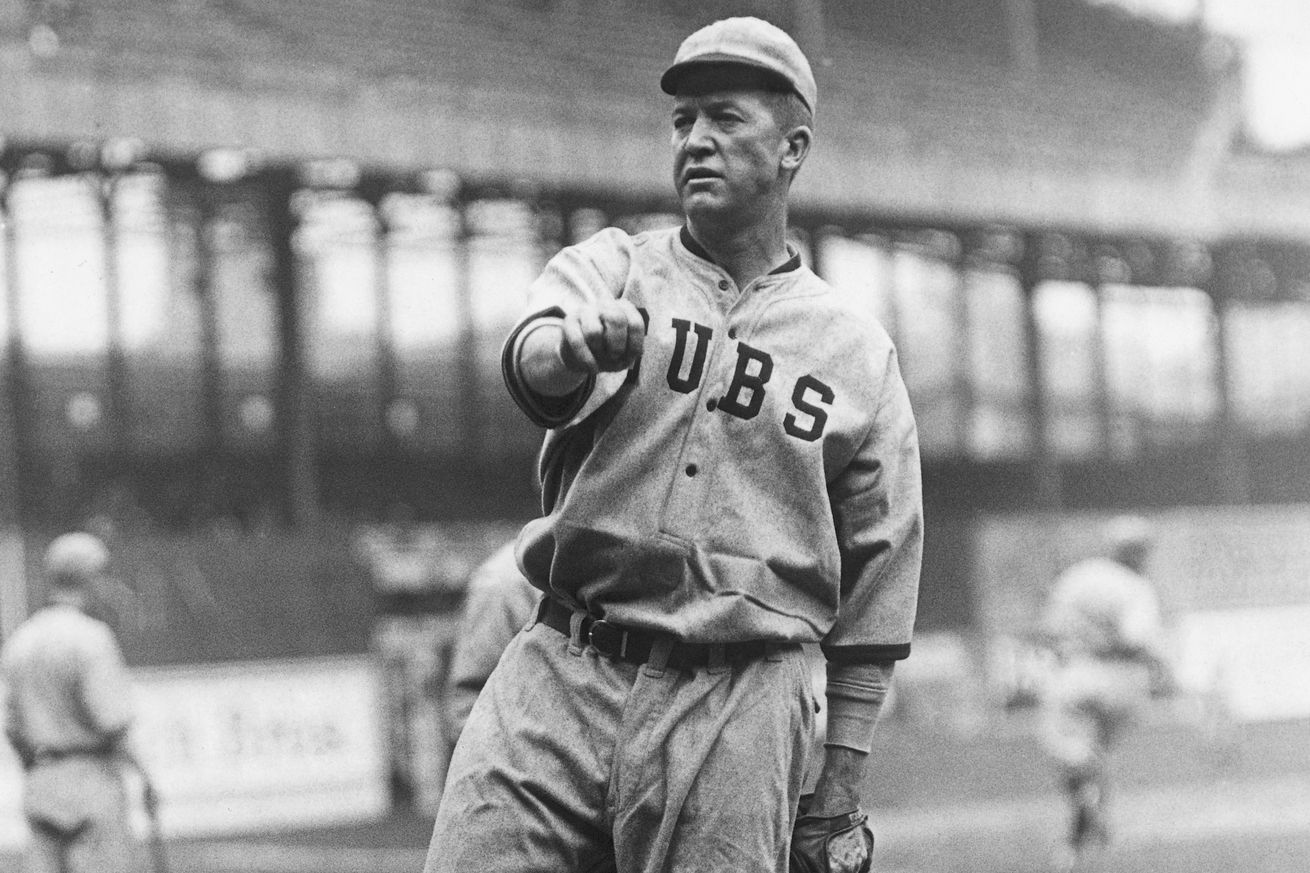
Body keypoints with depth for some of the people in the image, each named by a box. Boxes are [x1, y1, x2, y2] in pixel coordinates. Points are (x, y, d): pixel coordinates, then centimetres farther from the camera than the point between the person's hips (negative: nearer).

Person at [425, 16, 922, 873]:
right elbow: (528, 360, -15)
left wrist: (841, 793, 4)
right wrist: (575, 345, -40)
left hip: (737, 710, 0)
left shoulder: (857, 350, 9)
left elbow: (877, 583, 9)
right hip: (560, 674, 1)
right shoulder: (613, 267, 10)